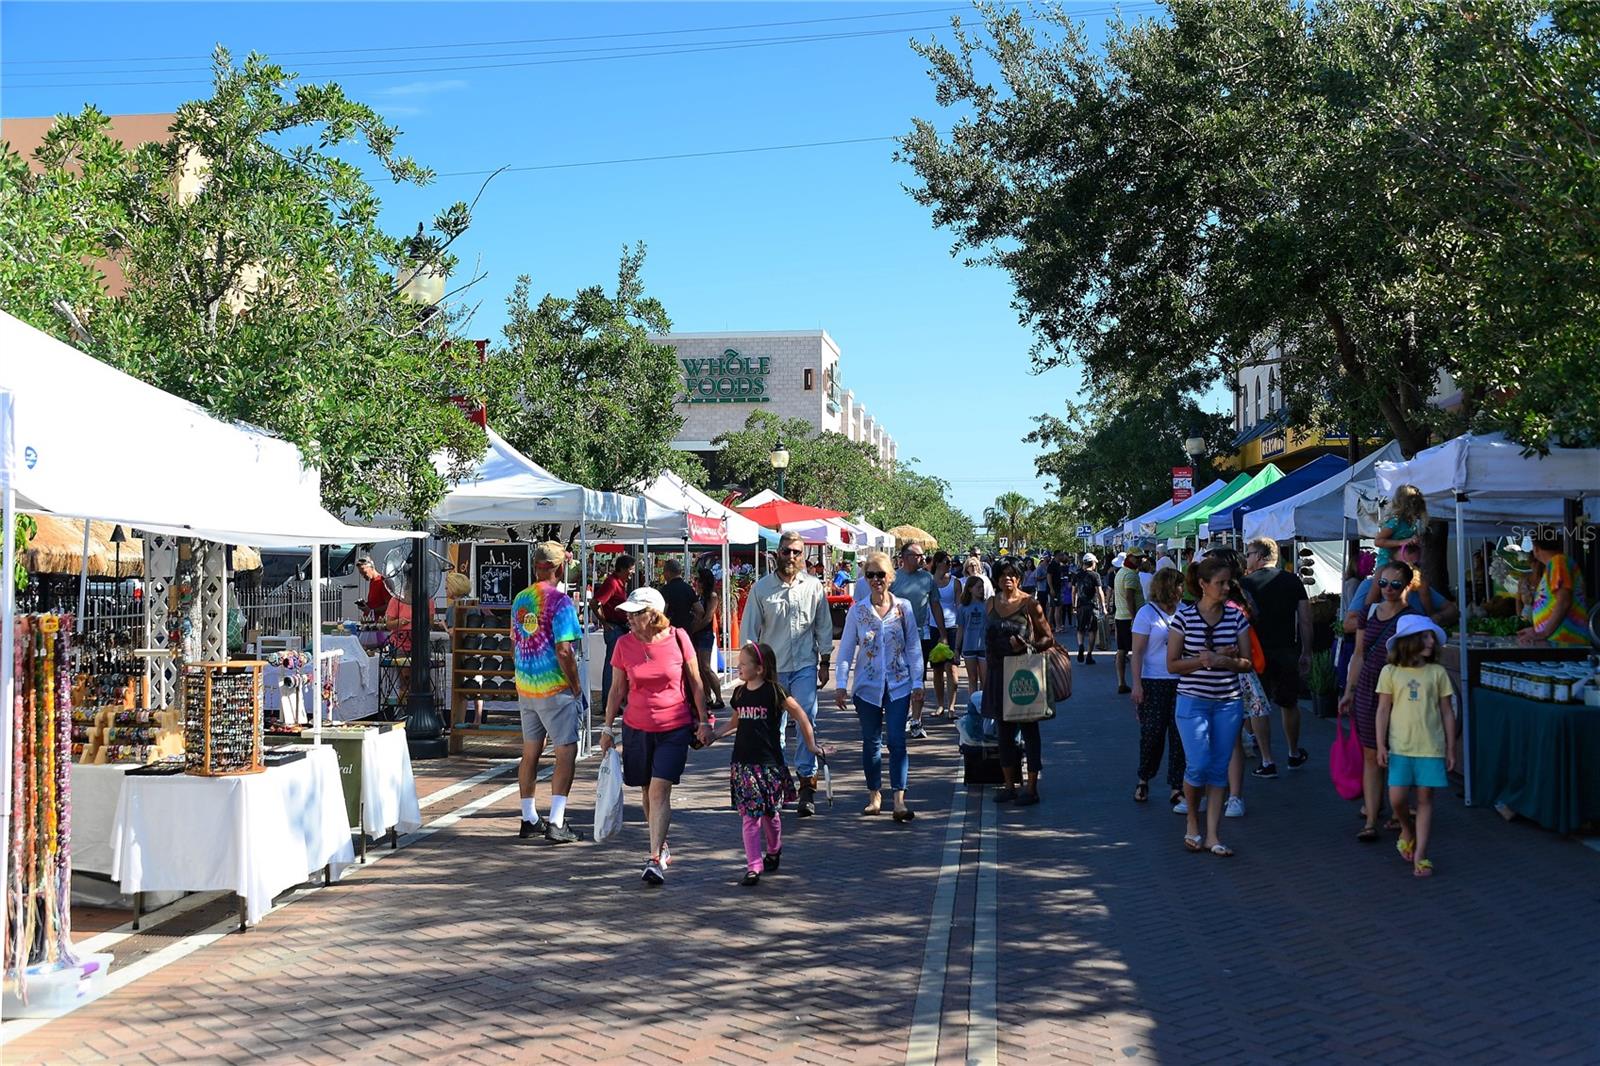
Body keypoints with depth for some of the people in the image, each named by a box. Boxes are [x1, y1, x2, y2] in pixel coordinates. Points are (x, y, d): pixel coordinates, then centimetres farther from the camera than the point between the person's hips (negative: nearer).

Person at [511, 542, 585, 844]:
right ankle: (556, 824, -7)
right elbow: (564, 651, -19)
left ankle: (529, 819, 22)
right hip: (556, 689, -7)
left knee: (530, 753, 14)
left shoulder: (520, 599, 8)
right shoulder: (560, 601, -14)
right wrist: (576, 686, -9)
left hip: (525, 688, 7)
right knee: (566, 753, -2)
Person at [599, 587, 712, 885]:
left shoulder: (677, 638, -7)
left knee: (660, 790, -12)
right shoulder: (624, 644, -2)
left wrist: (703, 721, 1)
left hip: (674, 729, -3)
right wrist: (608, 728, 5)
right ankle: (661, 846, 33)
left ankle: (655, 859, -10)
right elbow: (617, 690, 6)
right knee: (647, 791, 13)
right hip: (637, 728, 3)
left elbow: (695, 683, 1)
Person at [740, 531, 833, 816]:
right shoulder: (761, 588, -1)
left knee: (808, 722, -9)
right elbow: (749, 630, 2)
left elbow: (823, 627, 10)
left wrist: (824, 663, 8)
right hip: (771, 668, 0)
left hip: (805, 667, 0)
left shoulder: (813, 587, 3)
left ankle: (807, 784, -5)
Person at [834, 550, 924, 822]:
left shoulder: (903, 607, 0)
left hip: (898, 685, -1)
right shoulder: (857, 610, 0)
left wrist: (917, 682, -1)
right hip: (867, 686, 1)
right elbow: (846, 649, 2)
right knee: (871, 742, 9)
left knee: (897, 741, -8)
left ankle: (899, 800, -9)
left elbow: (914, 646, 3)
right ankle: (874, 794, 21)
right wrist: (841, 685, -3)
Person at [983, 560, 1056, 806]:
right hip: (998, 673, 6)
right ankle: (1009, 785, 19)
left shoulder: (1029, 604, -6)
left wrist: (1027, 646, -21)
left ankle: (1032, 789, 6)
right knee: (1004, 730, 10)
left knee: (1028, 729, 0)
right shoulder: (993, 603, 10)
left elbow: (1048, 638, -4)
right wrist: (986, 672, 15)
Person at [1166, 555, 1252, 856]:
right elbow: (1172, 664, -2)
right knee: (1198, 765, -11)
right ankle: (1192, 821, 15)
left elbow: (1247, 663, 6)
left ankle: (1212, 835, 10)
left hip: (1228, 702, 3)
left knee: (1219, 769, 4)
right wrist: (1202, 660, -17)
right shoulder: (1184, 617, -4)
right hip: (1193, 701, -3)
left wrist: (1227, 660, -13)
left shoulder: (1236, 617, 3)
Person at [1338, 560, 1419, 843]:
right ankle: (1370, 821, 7)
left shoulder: (1411, 618, -5)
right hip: (1367, 690, 4)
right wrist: (1349, 691, 13)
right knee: (1370, 756, 5)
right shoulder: (1370, 612, 9)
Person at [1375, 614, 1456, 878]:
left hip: (1431, 748, 1)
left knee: (1425, 799, 2)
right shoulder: (1390, 672, 1)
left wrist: (1451, 748, 5)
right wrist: (1381, 745, -1)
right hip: (1400, 747, 0)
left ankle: (1420, 855, 8)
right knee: (1397, 798, -4)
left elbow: (1447, 713, 7)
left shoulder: (1437, 673, 3)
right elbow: (1383, 710, 3)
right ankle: (1407, 831, 28)